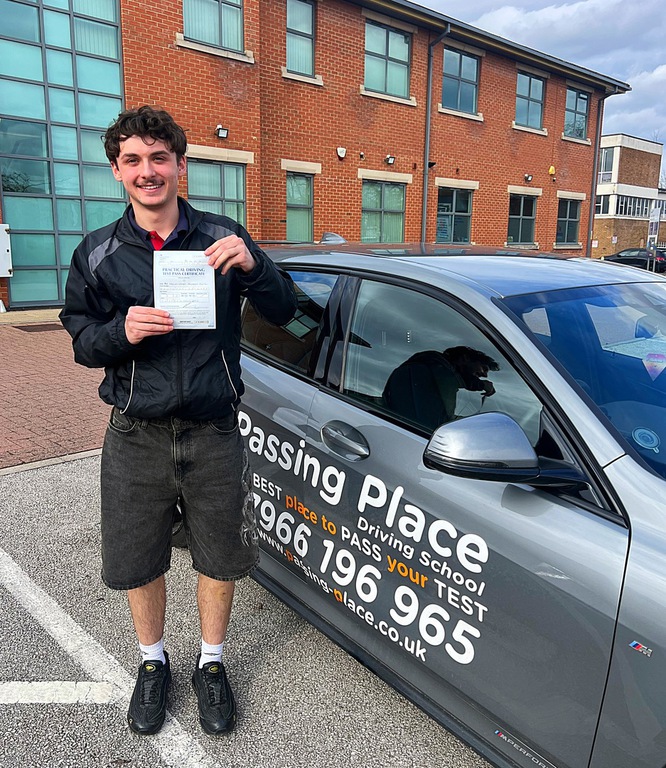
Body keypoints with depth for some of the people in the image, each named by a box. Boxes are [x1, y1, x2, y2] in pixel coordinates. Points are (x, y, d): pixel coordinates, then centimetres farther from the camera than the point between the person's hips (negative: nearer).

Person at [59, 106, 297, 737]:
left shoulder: (223, 238, -1)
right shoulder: (98, 253, 3)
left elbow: (282, 312, -2)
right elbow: (82, 341, 4)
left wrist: (252, 266, -22)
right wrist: (121, 331, -18)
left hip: (213, 435, 0)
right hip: (136, 438, 1)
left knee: (220, 559, 12)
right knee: (138, 563, 15)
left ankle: (211, 665, 39)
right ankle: (153, 662, 43)